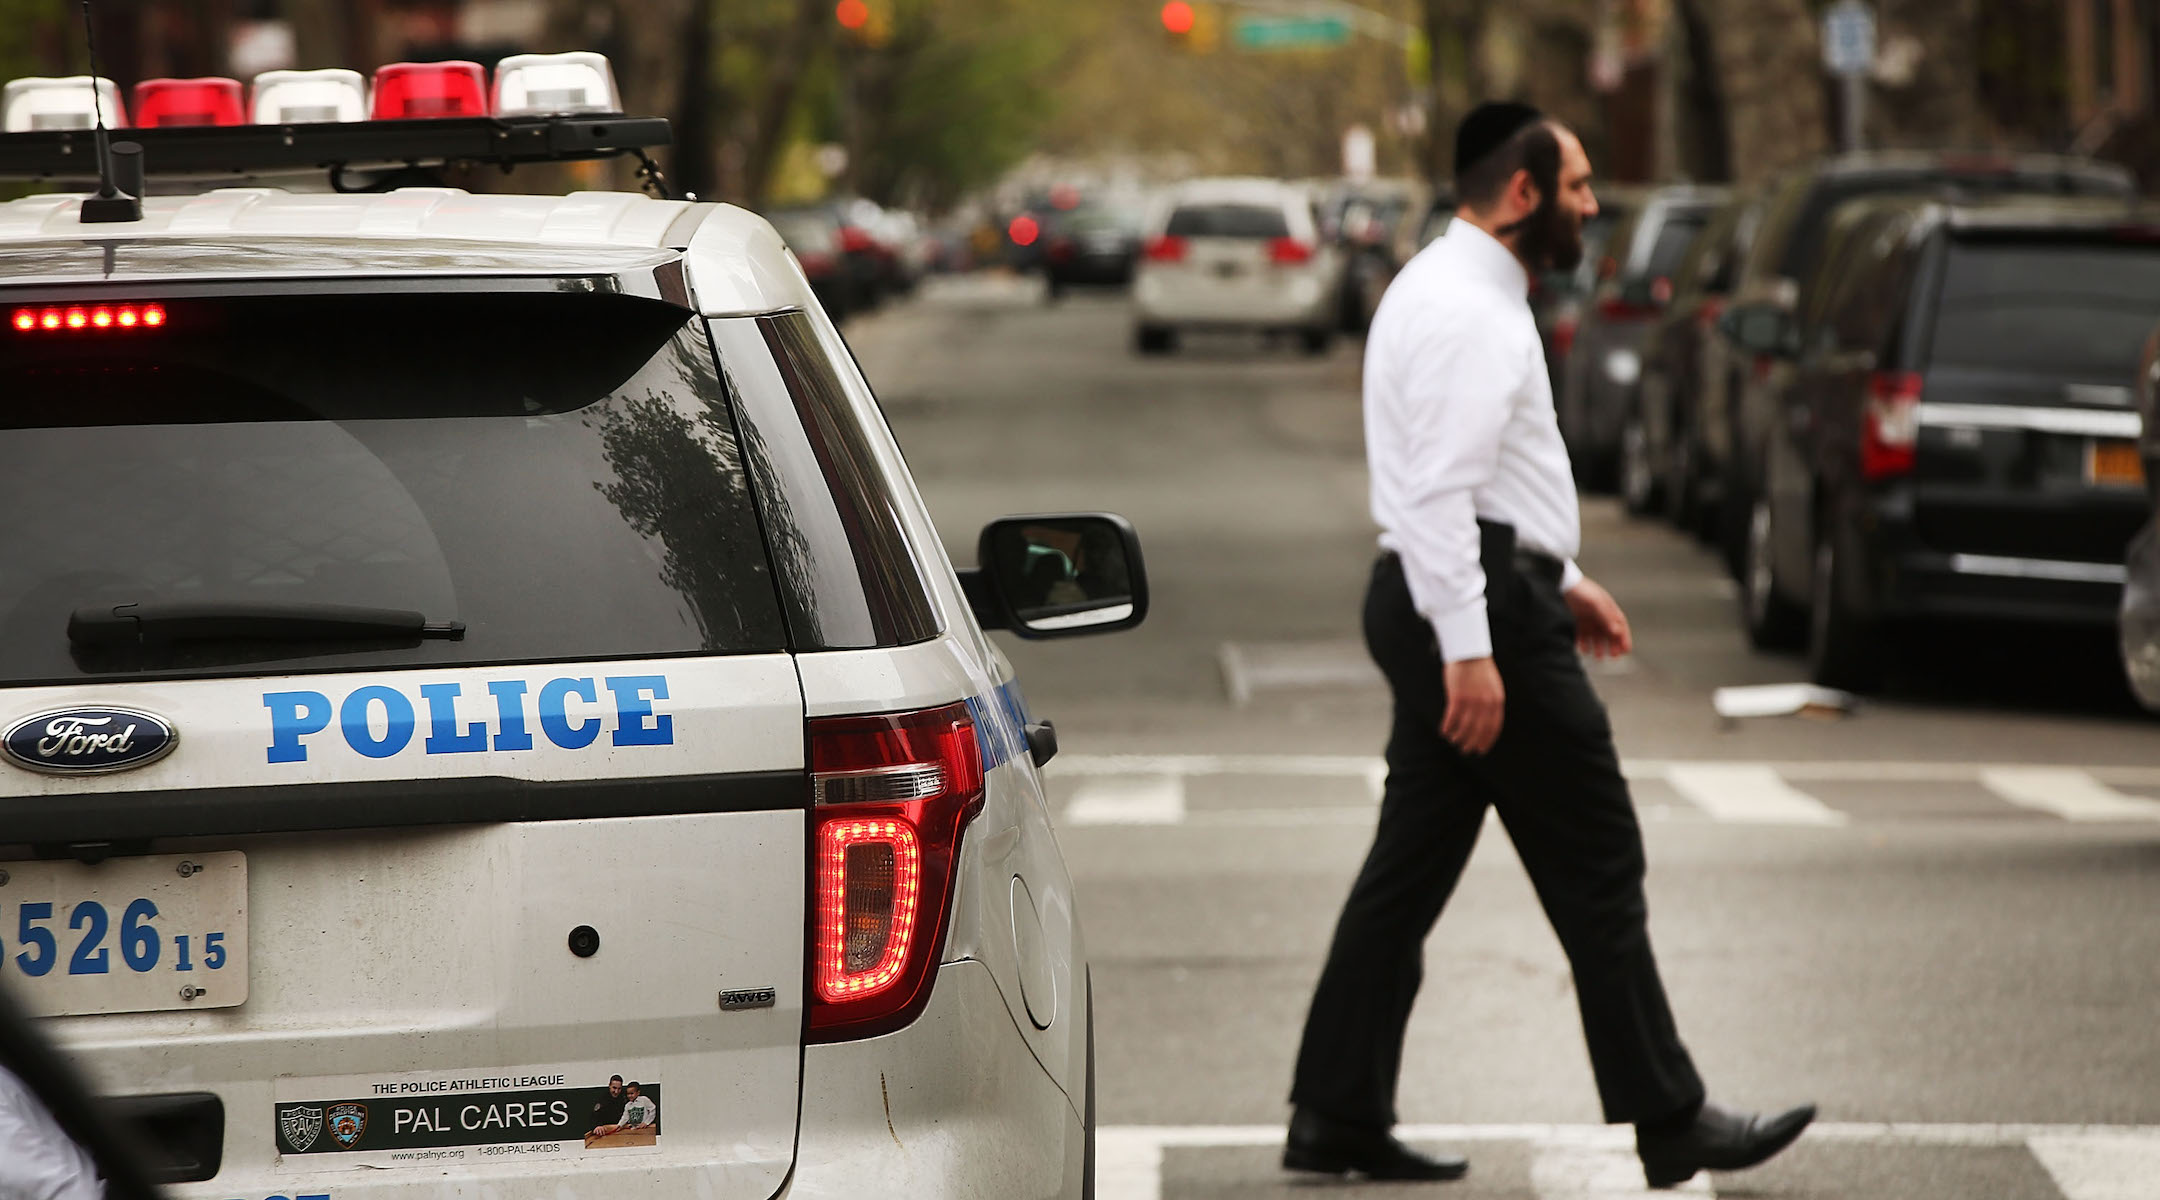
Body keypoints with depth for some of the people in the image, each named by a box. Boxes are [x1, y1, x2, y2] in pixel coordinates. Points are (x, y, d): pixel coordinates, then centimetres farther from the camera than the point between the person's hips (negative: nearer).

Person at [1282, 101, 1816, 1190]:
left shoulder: (1451, 290, 19)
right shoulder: (1469, 311, -16)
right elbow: (1443, 490, -23)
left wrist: (1556, 581, 24)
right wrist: (1471, 652, -26)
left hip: (1462, 609, 11)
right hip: (1481, 608, -11)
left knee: (1410, 867, 9)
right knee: (1596, 870, -4)